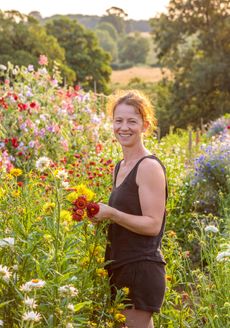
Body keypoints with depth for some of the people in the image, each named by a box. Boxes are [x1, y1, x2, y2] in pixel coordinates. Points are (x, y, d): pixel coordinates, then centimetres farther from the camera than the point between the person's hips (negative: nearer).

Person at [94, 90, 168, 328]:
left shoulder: (149, 167, -12)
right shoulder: (120, 167, 14)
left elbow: (153, 225, -16)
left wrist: (111, 213, -22)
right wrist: (99, 214, 8)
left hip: (141, 270, -8)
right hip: (119, 268, 9)